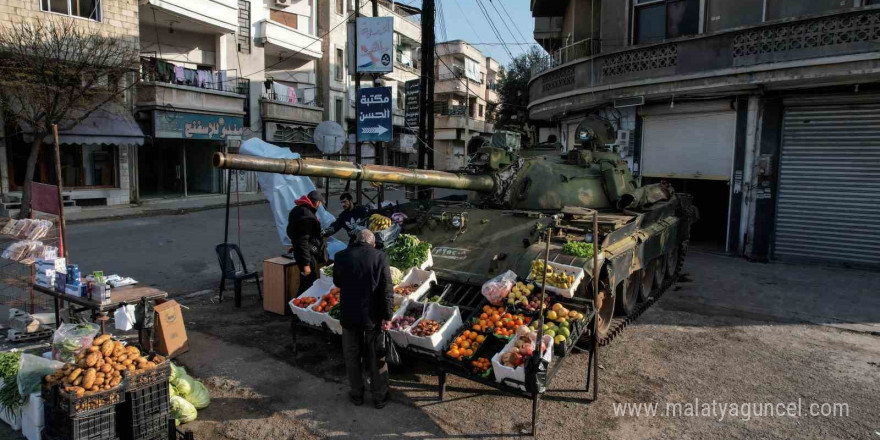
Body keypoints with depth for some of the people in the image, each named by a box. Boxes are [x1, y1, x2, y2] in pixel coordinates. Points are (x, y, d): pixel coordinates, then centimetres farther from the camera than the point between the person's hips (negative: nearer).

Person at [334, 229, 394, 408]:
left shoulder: (341, 256, -4)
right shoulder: (380, 257, -9)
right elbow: (387, 290, -12)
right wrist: (387, 316, -7)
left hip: (349, 315, 1)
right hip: (373, 316, -1)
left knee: (352, 357, 18)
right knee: (377, 358, 14)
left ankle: (357, 395, 31)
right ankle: (380, 397, 26)